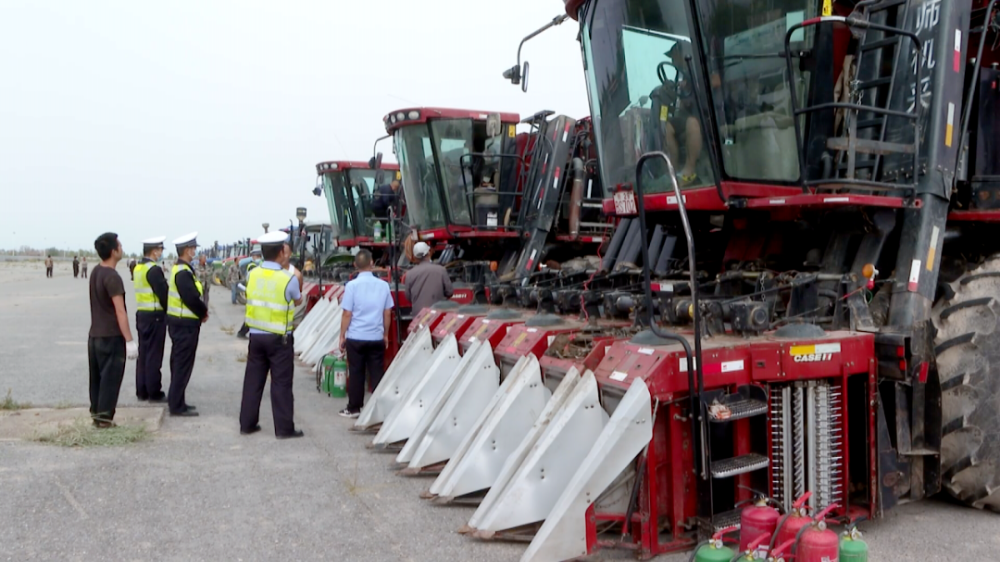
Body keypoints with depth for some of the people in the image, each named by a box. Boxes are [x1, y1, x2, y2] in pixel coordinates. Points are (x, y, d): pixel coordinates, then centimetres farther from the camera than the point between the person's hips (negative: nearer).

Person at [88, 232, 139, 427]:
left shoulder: (96, 272, 8)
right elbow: (120, 311, -22)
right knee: (110, 377, 0)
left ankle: (96, 412, 23)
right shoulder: (112, 277, -19)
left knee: (97, 376, 15)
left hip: (95, 335, 8)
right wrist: (129, 340, -21)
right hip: (111, 336, -8)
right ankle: (104, 417, 4)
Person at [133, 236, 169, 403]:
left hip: (141, 314, 9)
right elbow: (163, 293, -17)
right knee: (154, 355, -2)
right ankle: (154, 393, 4)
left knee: (143, 353, 13)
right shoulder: (154, 269, -17)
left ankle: (142, 391, 19)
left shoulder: (138, 268, 12)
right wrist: (169, 312, -6)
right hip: (155, 316, -9)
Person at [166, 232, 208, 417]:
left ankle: (176, 400, 26)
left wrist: (200, 311, 2)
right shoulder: (183, 272, -20)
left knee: (178, 363, 17)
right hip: (185, 324, -10)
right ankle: (177, 405, 2)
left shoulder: (178, 269, 12)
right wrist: (204, 312, -9)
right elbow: (192, 298, -25)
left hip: (178, 322, 10)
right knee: (183, 365, -4)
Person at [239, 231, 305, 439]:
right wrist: (298, 283, 20)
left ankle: (247, 424, 21)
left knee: (253, 380, 13)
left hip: (256, 335, 5)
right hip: (279, 338, -4)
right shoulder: (289, 278, -15)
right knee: (281, 383, 2)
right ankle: (284, 428, 7)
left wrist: (283, 266, 18)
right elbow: (298, 301, 2)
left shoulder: (252, 274, -1)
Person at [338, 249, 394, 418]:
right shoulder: (383, 285, 0)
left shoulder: (352, 285, -9)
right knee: (377, 373, 7)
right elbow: (387, 313, 6)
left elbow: (347, 314, -8)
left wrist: (342, 336, 2)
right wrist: (385, 335, 17)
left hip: (355, 337, -2)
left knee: (356, 373, 7)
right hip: (376, 338, 2)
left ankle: (354, 408, 14)